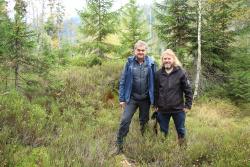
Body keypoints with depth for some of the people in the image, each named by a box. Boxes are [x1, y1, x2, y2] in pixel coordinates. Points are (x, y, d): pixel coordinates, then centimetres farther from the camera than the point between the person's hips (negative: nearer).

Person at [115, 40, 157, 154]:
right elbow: (123, 81, -1)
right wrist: (122, 98, -3)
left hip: (145, 99, 1)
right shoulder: (130, 63, -4)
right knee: (125, 120, -8)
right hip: (131, 98, -1)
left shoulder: (151, 64, -4)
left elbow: (154, 82, 1)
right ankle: (119, 144, 5)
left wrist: (154, 99, 1)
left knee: (144, 121, 15)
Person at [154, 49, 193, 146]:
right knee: (163, 132, 14)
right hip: (162, 109, 2)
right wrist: (156, 105, 5)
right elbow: (155, 91, 7)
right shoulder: (158, 74, 1)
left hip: (178, 109, -2)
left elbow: (188, 90, -5)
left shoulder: (181, 73, -6)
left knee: (181, 131, 13)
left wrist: (188, 105, -7)